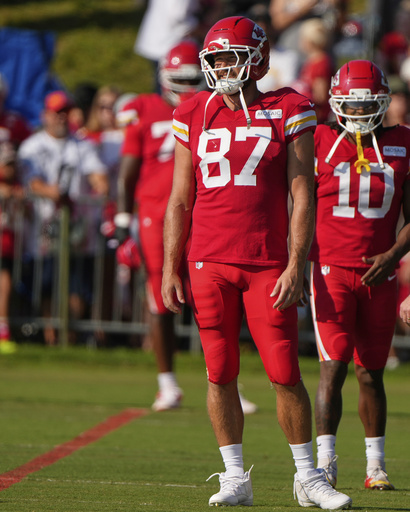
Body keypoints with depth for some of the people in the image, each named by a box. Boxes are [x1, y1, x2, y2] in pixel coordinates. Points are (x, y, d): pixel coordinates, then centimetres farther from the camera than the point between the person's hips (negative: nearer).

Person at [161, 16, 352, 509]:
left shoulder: (288, 114, -1)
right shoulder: (194, 118, 7)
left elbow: (302, 198, -3)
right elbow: (179, 201, 10)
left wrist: (295, 266, -11)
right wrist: (170, 270, 5)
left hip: (268, 263, -2)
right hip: (209, 264, 2)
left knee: (285, 373, -3)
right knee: (220, 373, 3)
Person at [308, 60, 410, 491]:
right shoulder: (320, 143, -1)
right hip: (332, 269, -2)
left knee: (371, 372, 10)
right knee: (333, 366, -11)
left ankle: (375, 466, 17)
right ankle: (325, 462, -10)